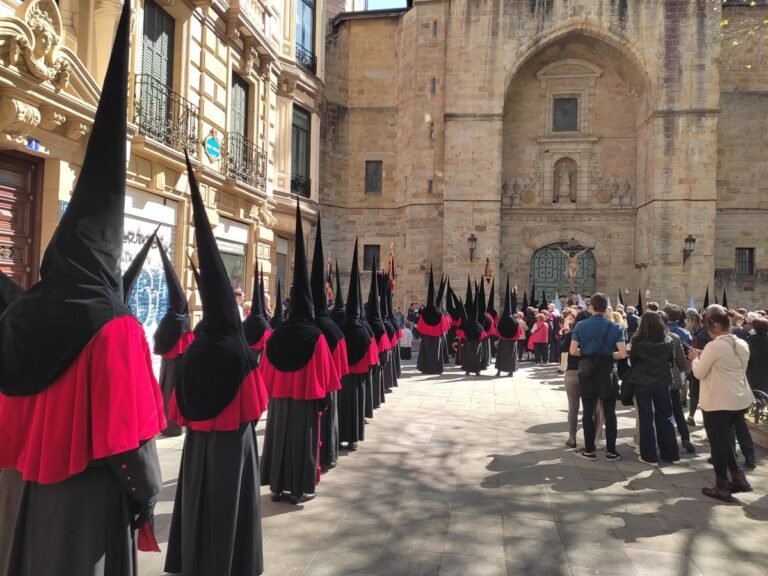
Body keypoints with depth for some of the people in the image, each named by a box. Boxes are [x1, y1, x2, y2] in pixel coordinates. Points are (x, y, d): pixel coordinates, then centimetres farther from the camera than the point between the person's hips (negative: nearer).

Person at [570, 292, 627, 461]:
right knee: (609, 412, 8)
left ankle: (589, 450, 13)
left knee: (588, 412, 7)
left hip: (587, 373, 1)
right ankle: (611, 451, 12)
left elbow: (573, 351, -7)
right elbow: (623, 354, -11)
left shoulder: (580, 326, -5)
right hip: (607, 373, 0)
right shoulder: (615, 327, -6)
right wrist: (610, 355, 8)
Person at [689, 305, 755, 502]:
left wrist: (695, 358, 7)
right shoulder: (742, 345, 5)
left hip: (717, 403, -8)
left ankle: (722, 487, 14)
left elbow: (699, 373, -10)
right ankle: (738, 478, 24)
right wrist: (704, 357, 14)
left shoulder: (714, 346, -18)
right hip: (739, 401, 8)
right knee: (725, 439, 23)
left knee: (717, 443, 5)